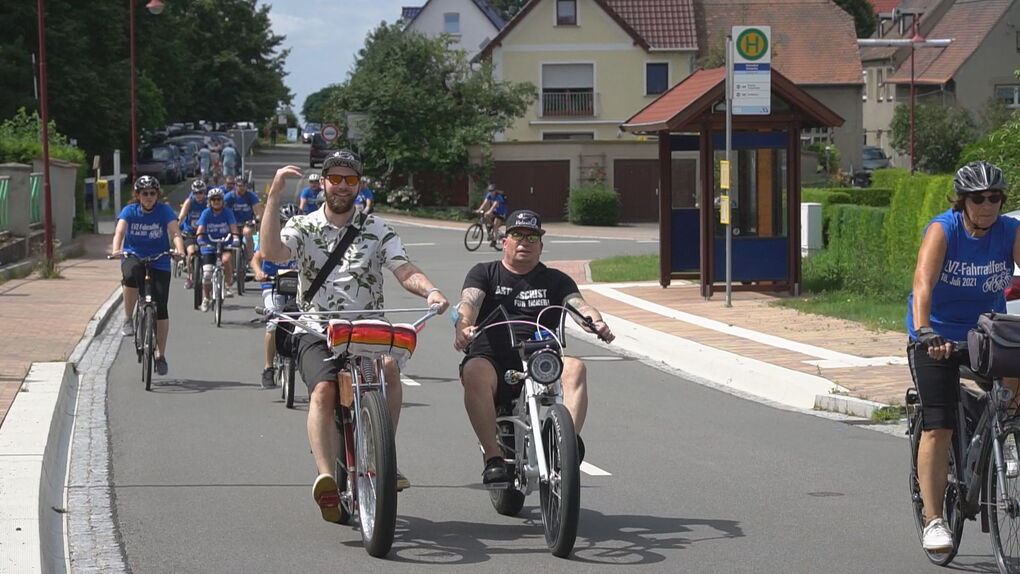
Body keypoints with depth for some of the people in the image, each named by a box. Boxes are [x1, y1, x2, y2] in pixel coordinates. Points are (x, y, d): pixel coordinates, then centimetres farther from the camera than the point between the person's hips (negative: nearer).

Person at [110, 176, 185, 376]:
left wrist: (179, 250, -39)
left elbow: (175, 233, -18)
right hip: (133, 256, 0)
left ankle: (161, 355, 7)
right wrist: (116, 250, -38)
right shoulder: (129, 211, -4)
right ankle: (128, 319, -17)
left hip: (159, 263, 0)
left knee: (161, 307, -6)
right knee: (131, 274, -38)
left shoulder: (165, 211, -6)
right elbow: (120, 231, -18)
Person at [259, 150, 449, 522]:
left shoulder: (376, 229, 10)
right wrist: (274, 195, -19)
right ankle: (326, 478, -38)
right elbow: (272, 252, -14)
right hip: (317, 333, -1)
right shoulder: (303, 227, 7)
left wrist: (429, 291, -23)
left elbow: (405, 271, 0)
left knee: (389, 366, -31)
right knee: (323, 390, -29)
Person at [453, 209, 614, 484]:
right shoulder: (484, 273, 17)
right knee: (474, 372, -35)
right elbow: (469, 302, -3)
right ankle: (494, 458, -36)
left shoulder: (555, 280, 21)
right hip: (492, 359, -1)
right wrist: (463, 327, -28)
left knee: (574, 367, -29)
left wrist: (597, 322, -23)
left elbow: (579, 304, 2)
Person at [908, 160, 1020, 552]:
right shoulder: (942, 230, -18)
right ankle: (933, 520, -6)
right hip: (937, 336, -3)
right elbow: (923, 282, -31)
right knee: (938, 428, -11)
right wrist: (925, 333, -47)